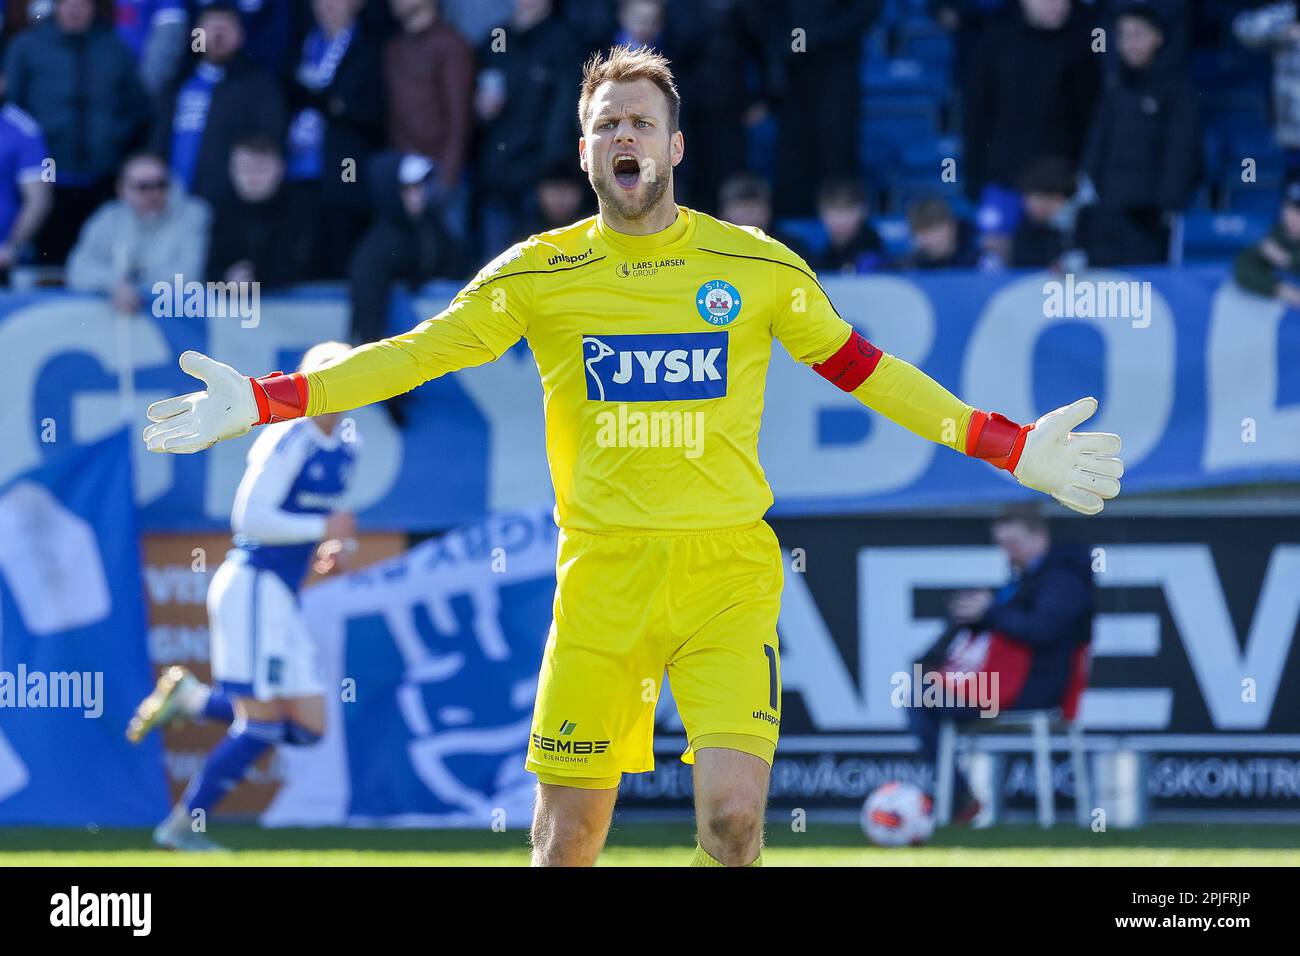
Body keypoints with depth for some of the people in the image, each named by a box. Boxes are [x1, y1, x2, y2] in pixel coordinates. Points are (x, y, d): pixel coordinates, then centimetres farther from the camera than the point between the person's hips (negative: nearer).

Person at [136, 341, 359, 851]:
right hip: (252, 585, -9)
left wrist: (330, 548, 8)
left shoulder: (346, 448, 13)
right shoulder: (288, 440, -13)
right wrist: (323, 529, -17)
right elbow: (249, 517, -19)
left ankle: (189, 698, 15)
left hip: (283, 598, 9)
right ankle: (183, 825, 0)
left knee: (308, 728, 4)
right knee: (262, 724, -11)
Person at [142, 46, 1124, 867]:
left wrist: (1013, 449, 10)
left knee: (734, 812, -16)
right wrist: (259, 404, -1)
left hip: (727, 576, -1)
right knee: (566, 836, -1)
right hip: (602, 578, 1)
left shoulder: (757, 266, 5)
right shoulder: (539, 274, 6)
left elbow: (866, 371, 13)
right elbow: (414, 355, 7)